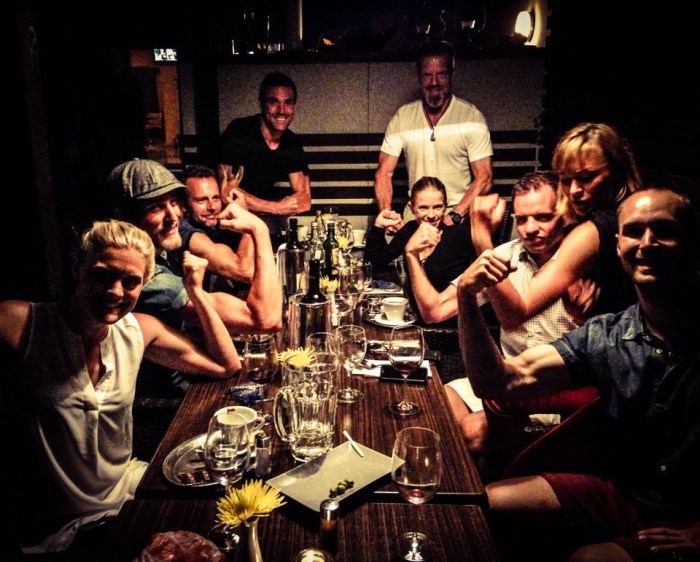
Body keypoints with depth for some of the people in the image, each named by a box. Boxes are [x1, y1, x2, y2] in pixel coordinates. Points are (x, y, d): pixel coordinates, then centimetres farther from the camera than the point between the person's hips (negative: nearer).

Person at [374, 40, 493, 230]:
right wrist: (385, 213, -11)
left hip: (459, 219, -2)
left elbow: (483, 178, -5)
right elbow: (384, 172, 5)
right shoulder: (402, 117, 5)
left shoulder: (472, 117, -3)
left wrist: (454, 217, -17)